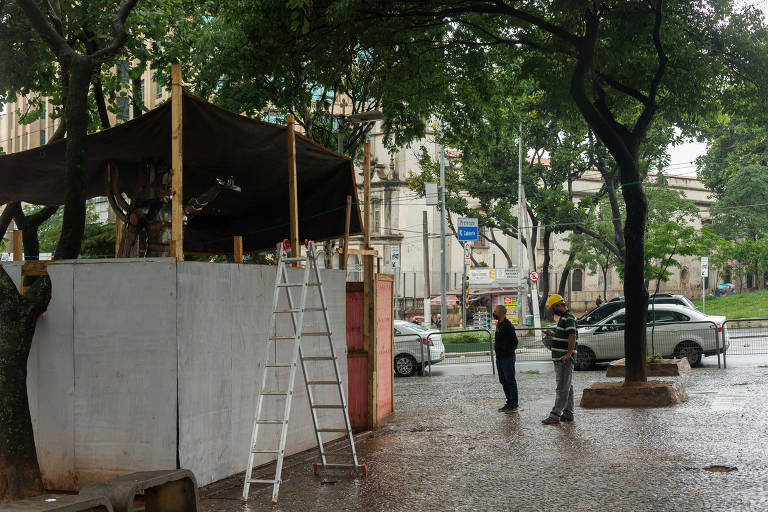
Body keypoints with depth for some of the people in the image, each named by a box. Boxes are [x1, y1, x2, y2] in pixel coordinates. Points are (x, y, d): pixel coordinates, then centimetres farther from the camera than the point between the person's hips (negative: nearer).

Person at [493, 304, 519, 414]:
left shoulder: (508, 325, -17)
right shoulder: (499, 324, 13)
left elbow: (514, 341, -18)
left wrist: (508, 351, -10)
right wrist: (498, 353, 15)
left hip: (507, 358, -10)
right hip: (499, 358, 10)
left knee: (510, 381, -4)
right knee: (503, 381, 14)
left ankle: (514, 405, 0)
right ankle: (509, 403, 21)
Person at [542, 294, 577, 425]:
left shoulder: (569, 318, -15)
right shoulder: (564, 317, 18)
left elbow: (572, 337, -25)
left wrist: (568, 354, -29)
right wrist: (552, 334, 12)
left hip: (565, 359, -11)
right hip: (559, 359, 11)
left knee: (563, 387, -10)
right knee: (567, 386, 13)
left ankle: (555, 415, -12)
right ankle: (568, 413, 19)